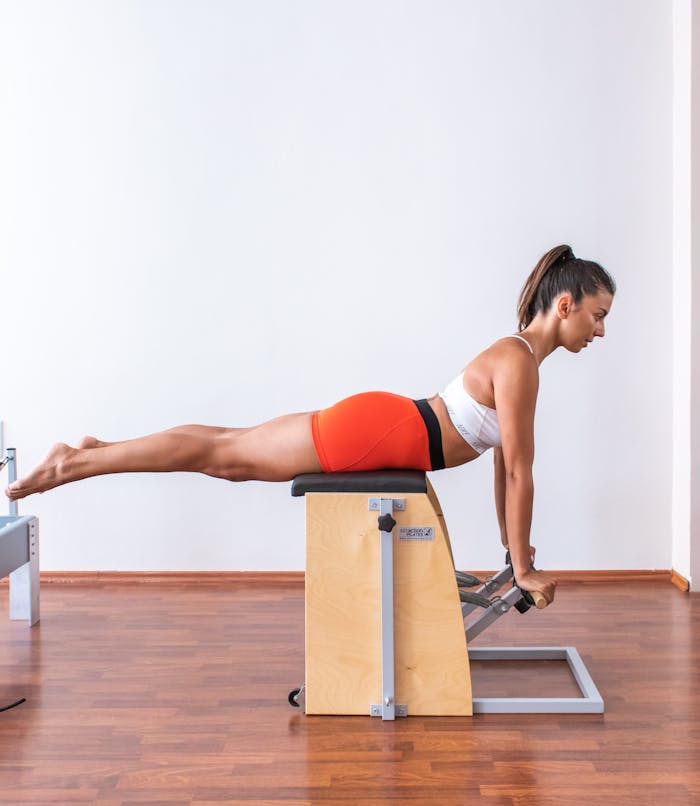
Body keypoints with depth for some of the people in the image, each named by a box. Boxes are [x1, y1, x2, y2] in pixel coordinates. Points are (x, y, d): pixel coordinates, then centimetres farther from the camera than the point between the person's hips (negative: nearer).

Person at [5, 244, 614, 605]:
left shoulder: (520, 355, 12)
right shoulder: (518, 361, -18)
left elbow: (506, 459, 18)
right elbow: (519, 471, -18)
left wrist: (512, 541, 20)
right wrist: (524, 568, -10)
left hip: (378, 425, 8)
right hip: (374, 431, -8)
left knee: (229, 456, 16)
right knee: (223, 454, 0)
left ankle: (101, 450, 27)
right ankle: (72, 464, 11)